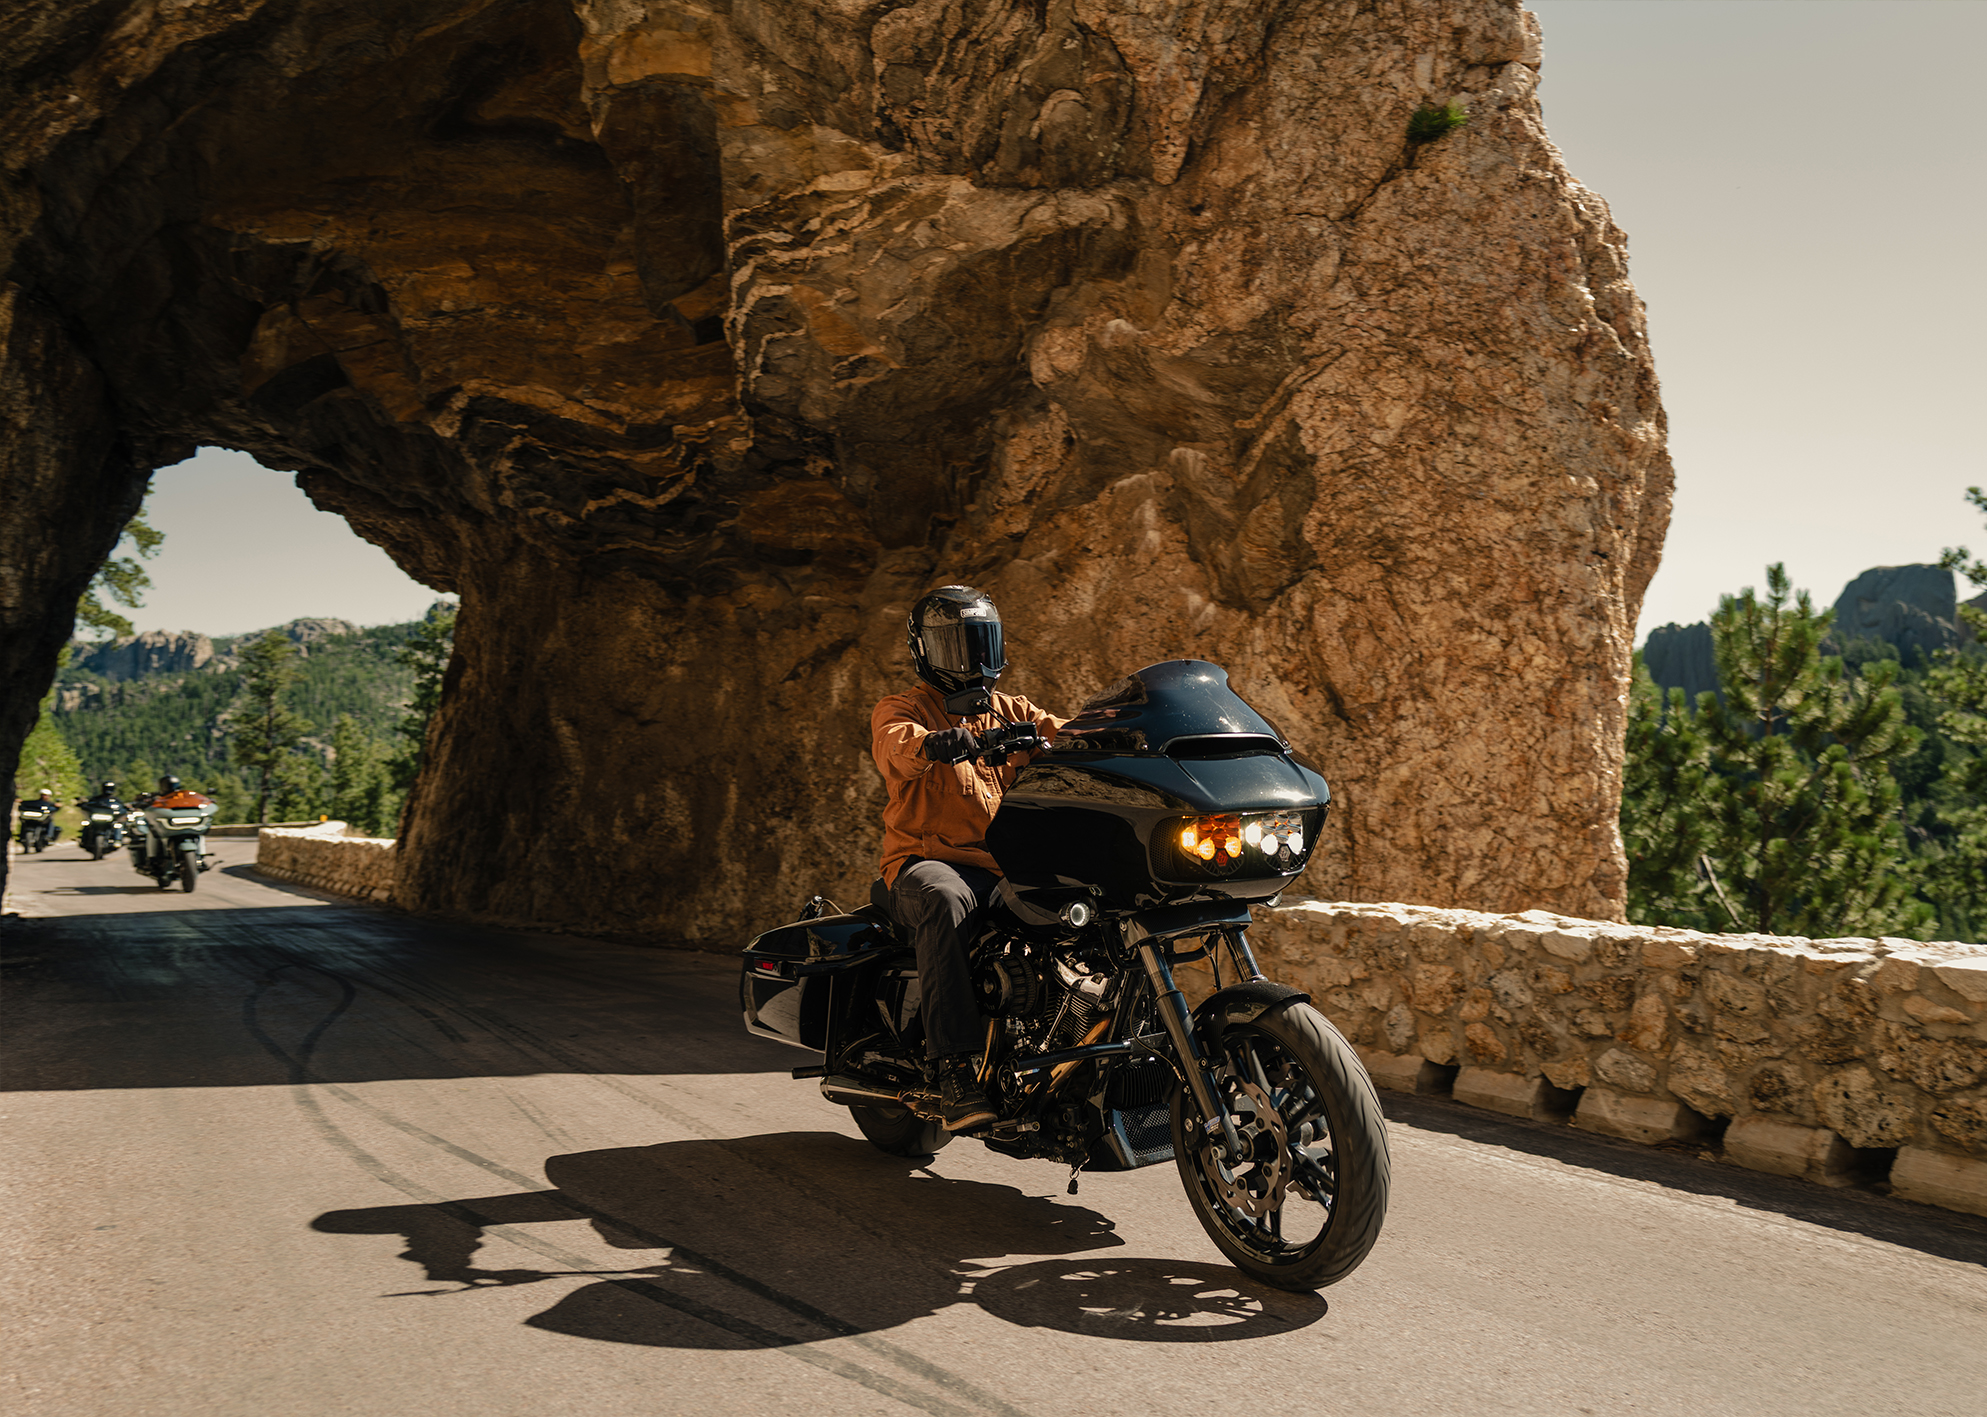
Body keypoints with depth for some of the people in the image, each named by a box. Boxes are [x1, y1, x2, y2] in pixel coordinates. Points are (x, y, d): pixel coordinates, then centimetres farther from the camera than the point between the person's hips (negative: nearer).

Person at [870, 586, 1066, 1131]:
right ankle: (955, 1071, -42)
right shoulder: (899, 711, 6)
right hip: (929, 860, -4)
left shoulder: (1013, 713, 22)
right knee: (946, 901, -38)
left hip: (1010, 867, 4)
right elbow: (900, 745, -19)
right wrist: (969, 742, -39)